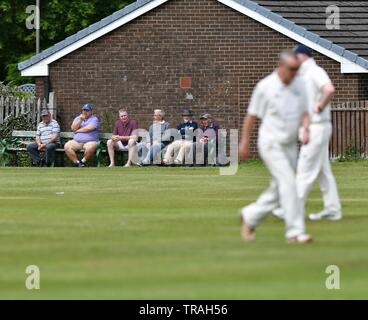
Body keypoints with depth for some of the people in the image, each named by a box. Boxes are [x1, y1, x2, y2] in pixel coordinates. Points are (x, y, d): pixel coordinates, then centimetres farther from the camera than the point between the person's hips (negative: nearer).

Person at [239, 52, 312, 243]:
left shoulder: (299, 85, 3)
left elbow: (304, 112, 7)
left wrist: (306, 130, -14)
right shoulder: (265, 87, -11)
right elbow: (252, 115, -4)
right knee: (288, 183, -17)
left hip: (290, 146, 6)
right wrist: (244, 142, 0)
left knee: (278, 191, 11)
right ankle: (295, 231, -16)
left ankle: (250, 216, 32)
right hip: (271, 143, -6)